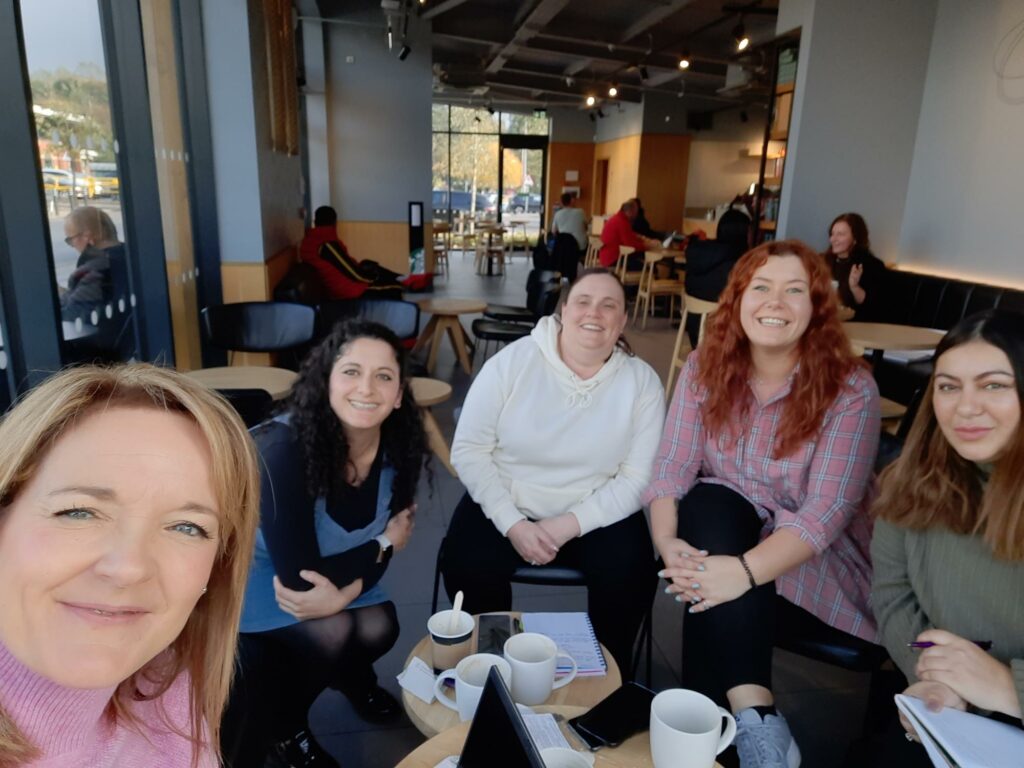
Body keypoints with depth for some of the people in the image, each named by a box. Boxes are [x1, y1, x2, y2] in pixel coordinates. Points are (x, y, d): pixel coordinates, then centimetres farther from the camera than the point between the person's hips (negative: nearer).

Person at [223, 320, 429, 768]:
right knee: (332, 632, -27)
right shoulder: (284, 448, -34)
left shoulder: (399, 447, -18)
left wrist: (345, 592, -28)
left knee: (378, 628, -18)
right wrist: (386, 544, -20)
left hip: (337, 574, 5)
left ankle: (352, 676, 22)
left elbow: (389, 533, -8)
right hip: (256, 572, -5)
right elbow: (296, 574, -32)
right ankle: (284, 728, 8)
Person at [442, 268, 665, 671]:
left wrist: (569, 525, -20)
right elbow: (469, 450, -9)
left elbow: (638, 477, -9)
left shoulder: (642, 381, -7)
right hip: (505, 503, 0)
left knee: (630, 576, -24)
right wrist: (512, 523, -19)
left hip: (595, 512, 1)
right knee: (466, 567, -23)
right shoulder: (512, 361, -10)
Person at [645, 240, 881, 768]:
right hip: (721, 528, 3)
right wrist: (668, 543, -31)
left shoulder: (850, 389, -15)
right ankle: (756, 718, -31)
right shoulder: (705, 368, -5)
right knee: (708, 503, -31)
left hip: (817, 562, -3)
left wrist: (745, 571, -39)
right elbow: (672, 467, -11)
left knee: (723, 591, -32)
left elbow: (827, 509, -23)